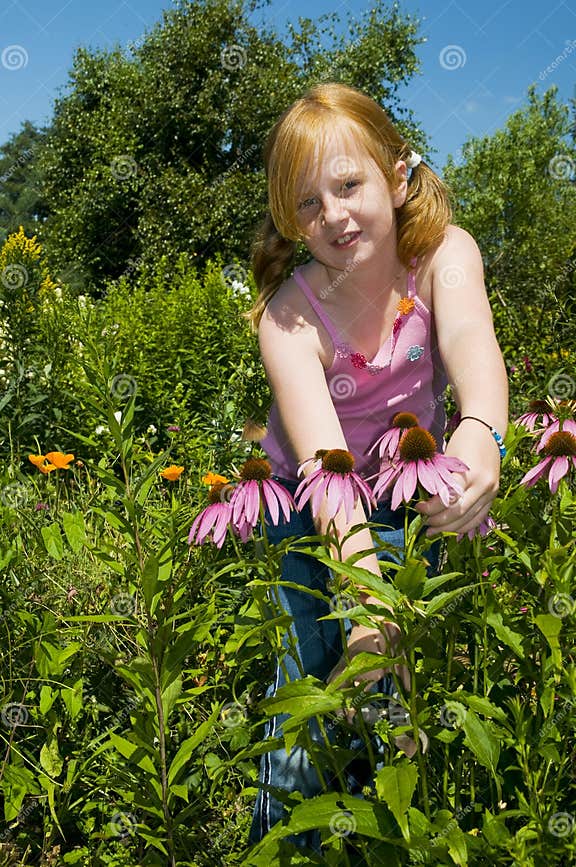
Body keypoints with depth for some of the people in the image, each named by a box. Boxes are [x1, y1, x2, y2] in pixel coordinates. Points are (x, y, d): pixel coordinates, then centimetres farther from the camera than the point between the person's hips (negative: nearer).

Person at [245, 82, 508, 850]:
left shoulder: (443, 253, -20)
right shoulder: (288, 317, -25)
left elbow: (468, 334, -41)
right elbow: (323, 455, -37)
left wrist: (481, 433, -63)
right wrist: (360, 576, -51)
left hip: (409, 495, 2)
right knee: (324, 661, -8)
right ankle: (279, 834, 18)